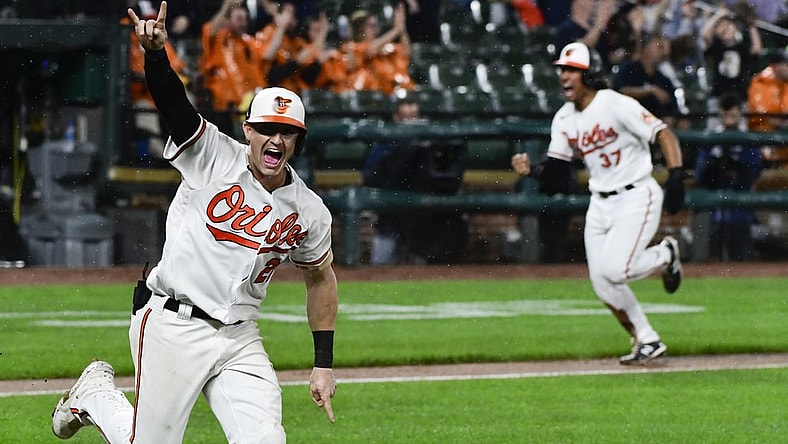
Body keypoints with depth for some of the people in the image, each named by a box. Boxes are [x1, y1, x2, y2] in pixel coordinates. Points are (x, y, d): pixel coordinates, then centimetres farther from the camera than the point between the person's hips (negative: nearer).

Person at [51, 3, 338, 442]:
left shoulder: (309, 213, 4)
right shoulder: (214, 157, -7)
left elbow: (322, 277, 19)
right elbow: (172, 101, -21)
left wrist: (324, 365, 15)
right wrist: (156, 52, -42)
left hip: (240, 340, 4)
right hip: (172, 324, -4)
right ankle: (95, 393, 30)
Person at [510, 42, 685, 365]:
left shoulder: (617, 105, -16)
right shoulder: (564, 119, 5)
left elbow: (663, 135, -18)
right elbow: (557, 170, 8)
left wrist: (676, 178, -29)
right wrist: (532, 169, -13)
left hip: (636, 197, -7)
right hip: (600, 203, 7)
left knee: (614, 269, -22)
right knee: (603, 285, 1)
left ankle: (664, 255, 9)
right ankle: (647, 341, 18)